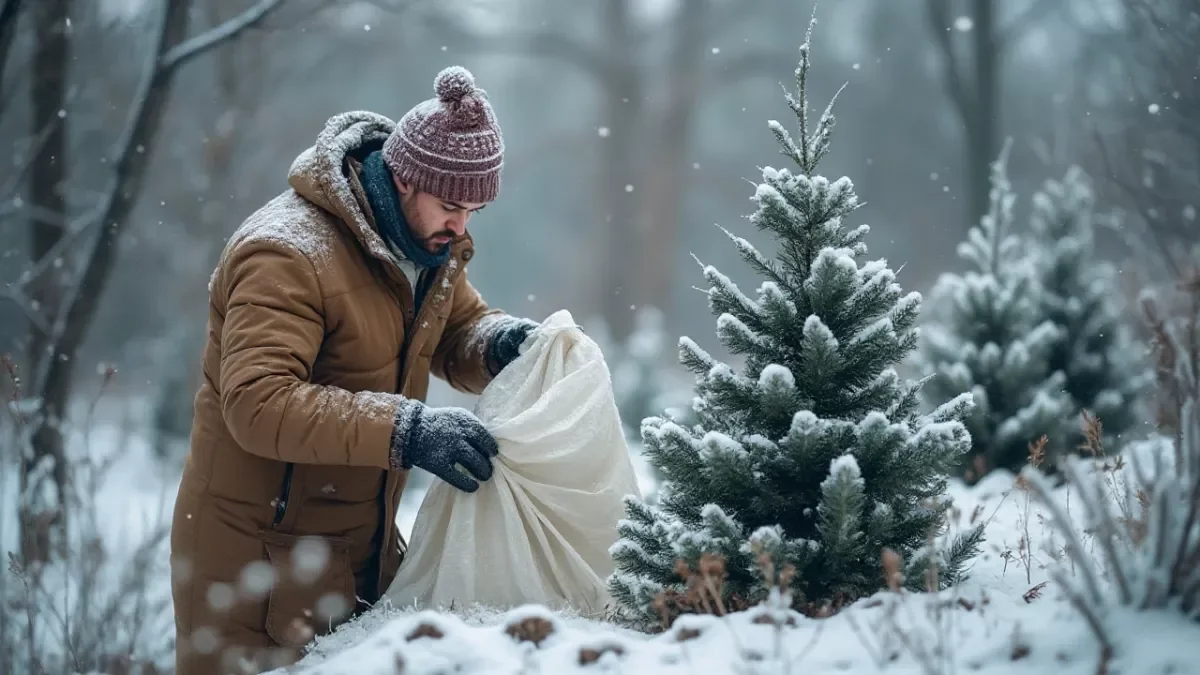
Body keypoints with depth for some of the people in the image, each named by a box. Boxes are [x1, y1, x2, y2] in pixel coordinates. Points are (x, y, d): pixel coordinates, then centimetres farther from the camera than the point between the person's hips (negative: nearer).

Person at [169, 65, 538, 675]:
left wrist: (500, 342, -9)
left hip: (366, 549, 8)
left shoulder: (430, 237, 5)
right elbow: (259, 403, -33)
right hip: (258, 554, -8)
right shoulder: (288, 253, -23)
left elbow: (458, 331, 17)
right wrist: (407, 432, -40)